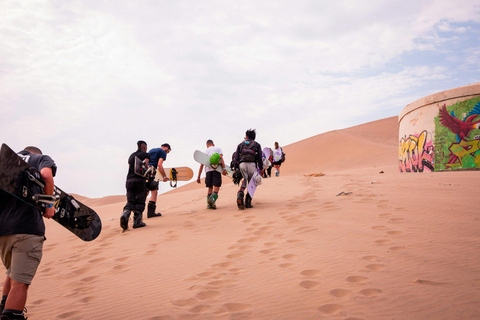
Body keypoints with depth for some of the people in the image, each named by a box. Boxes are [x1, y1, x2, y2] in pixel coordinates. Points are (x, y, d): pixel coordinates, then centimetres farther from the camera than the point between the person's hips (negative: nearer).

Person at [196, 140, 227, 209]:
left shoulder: (205, 152, 24)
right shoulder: (218, 149, 17)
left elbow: (201, 165, 19)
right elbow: (221, 158, -3)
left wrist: (198, 177, 20)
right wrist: (224, 168, -13)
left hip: (208, 170, 3)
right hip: (216, 169, -3)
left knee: (210, 188, 10)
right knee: (216, 186, -6)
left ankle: (209, 204, 1)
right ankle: (212, 199, -29)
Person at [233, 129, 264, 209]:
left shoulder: (240, 144, 20)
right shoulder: (257, 145, 18)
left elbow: (236, 157, 11)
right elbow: (259, 158, 7)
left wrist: (236, 168, 11)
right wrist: (261, 168, 9)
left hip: (242, 164, 1)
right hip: (252, 164, -1)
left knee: (244, 181, 7)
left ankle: (240, 195, -23)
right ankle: (248, 202, 0)